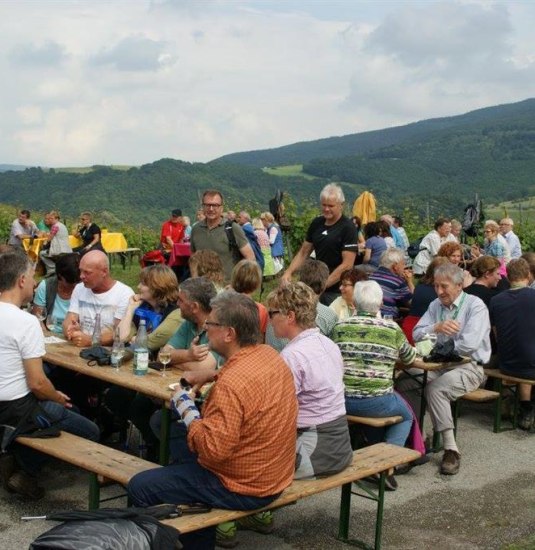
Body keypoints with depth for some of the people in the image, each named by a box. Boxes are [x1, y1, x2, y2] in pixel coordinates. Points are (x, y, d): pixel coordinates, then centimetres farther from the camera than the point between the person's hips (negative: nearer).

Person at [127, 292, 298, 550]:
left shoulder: (232, 383, -29)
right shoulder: (270, 355, -1)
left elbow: (213, 448, -31)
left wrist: (186, 409, -17)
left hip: (242, 488, -9)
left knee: (139, 487, -4)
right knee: (182, 451, 30)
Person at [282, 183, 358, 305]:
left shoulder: (348, 228, -10)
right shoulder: (316, 223, 9)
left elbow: (347, 264, -15)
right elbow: (303, 252, 16)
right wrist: (289, 272, 0)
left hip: (337, 292, -6)